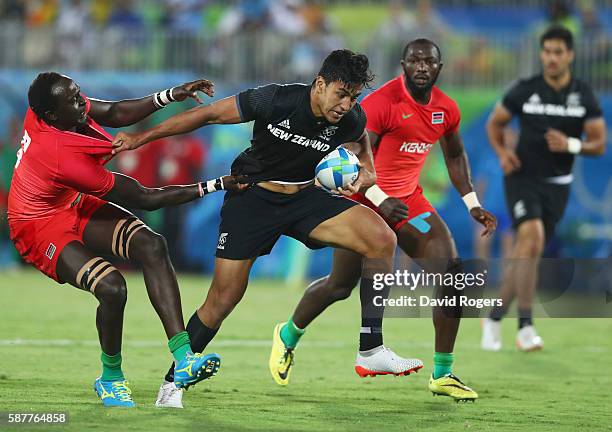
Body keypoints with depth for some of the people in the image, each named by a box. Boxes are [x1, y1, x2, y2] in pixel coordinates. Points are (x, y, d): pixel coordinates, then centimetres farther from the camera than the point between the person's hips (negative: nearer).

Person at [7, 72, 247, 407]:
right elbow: (145, 199, -25)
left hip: (75, 206, 9)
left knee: (151, 244, -14)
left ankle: (183, 358, -22)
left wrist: (172, 95, -14)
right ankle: (110, 378, 1)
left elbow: (114, 114, 0)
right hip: (40, 227, -9)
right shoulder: (66, 158, -35)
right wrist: (215, 186, -21)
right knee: (112, 288, -28)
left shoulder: (43, 108, -15)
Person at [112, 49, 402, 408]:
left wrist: (366, 172, -5)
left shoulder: (351, 119, -12)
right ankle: (174, 381, 10)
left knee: (383, 239, -17)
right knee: (224, 298, -8)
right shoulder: (275, 100, -24)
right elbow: (208, 114, -14)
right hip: (252, 197, -3)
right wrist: (141, 138, -12)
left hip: (306, 196, 4)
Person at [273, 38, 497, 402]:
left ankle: (442, 375, -4)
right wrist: (381, 201, -32)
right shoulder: (381, 103, -21)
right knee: (341, 284, 3)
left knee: (451, 271, -10)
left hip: (408, 199, 6)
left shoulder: (446, 109, 0)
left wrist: (472, 204, 12)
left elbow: (455, 156, 18)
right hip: (362, 198, -6)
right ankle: (288, 336, 34)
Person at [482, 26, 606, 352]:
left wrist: (572, 145, -20)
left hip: (557, 186, 3)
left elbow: (599, 144, 0)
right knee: (532, 238, -25)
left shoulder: (584, 96, -2)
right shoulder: (524, 91, -5)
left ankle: (495, 319, 28)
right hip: (522, 177, -3)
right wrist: (502, 153, -10)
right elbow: (494, 123, 9)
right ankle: (525, 327, -26)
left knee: (526, 253, 8)